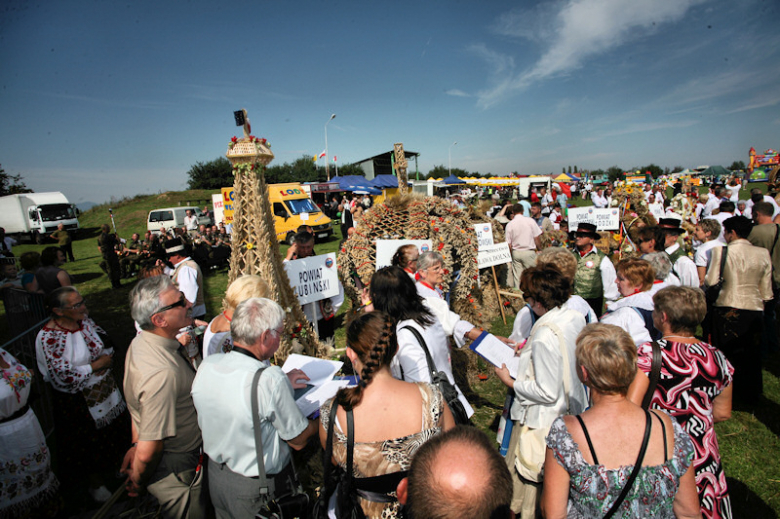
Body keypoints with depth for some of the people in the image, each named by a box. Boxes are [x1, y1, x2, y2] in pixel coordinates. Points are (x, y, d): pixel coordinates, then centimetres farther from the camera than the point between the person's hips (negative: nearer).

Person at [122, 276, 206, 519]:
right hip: (176, 472, -8)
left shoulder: (141, 341, -7)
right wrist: (138, 482, -10)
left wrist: (136, 444, 16)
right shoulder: (162, 373, -38)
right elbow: (147, 452, -30)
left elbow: (137, 404, 7)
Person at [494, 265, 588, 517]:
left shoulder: (545, 337, -32)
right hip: (571, 411, 9)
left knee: (528, 478, 14)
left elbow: (547, 393, -26)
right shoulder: (575, 318, -7)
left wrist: (510, 381, -15)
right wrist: (530, 351, 9)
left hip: (543, 421, -8)